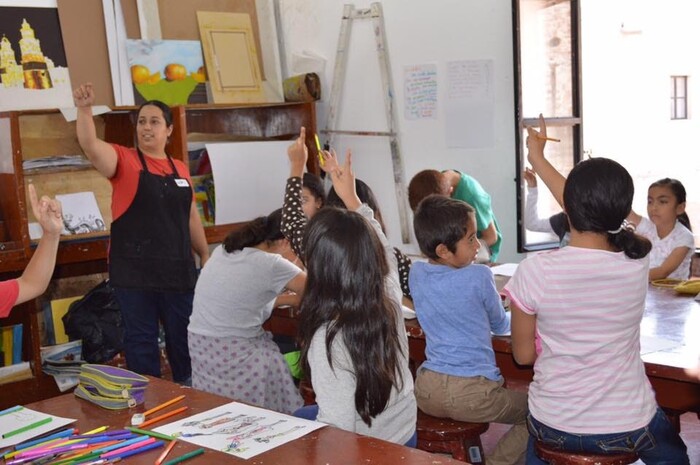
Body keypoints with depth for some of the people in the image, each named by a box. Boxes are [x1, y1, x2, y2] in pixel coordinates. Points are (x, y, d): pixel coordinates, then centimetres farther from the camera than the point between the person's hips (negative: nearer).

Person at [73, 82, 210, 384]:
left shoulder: (180, 168, 11)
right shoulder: (124, 160, -2)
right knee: (141, 340, 5)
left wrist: (205, 255, 18)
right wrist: (84, 109, -37)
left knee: (184, 337, 13)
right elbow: (90, 145, -22)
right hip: (134, 271, -4)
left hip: (178, 269, 4)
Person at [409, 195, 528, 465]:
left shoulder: (416, 274, 0)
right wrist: (512, 315, 27)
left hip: (426, 390, 6)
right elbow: (501, 326, 6)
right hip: (472, 392, -5)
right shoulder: (479, 277, -14)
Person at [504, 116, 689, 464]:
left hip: (554, 426, -1)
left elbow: (523, 354, -8)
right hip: (628, 426, 1)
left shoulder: (534, 271, -22)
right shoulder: (637, 260, -14)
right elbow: (595, 209, 6)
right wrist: (538, 160, 16)